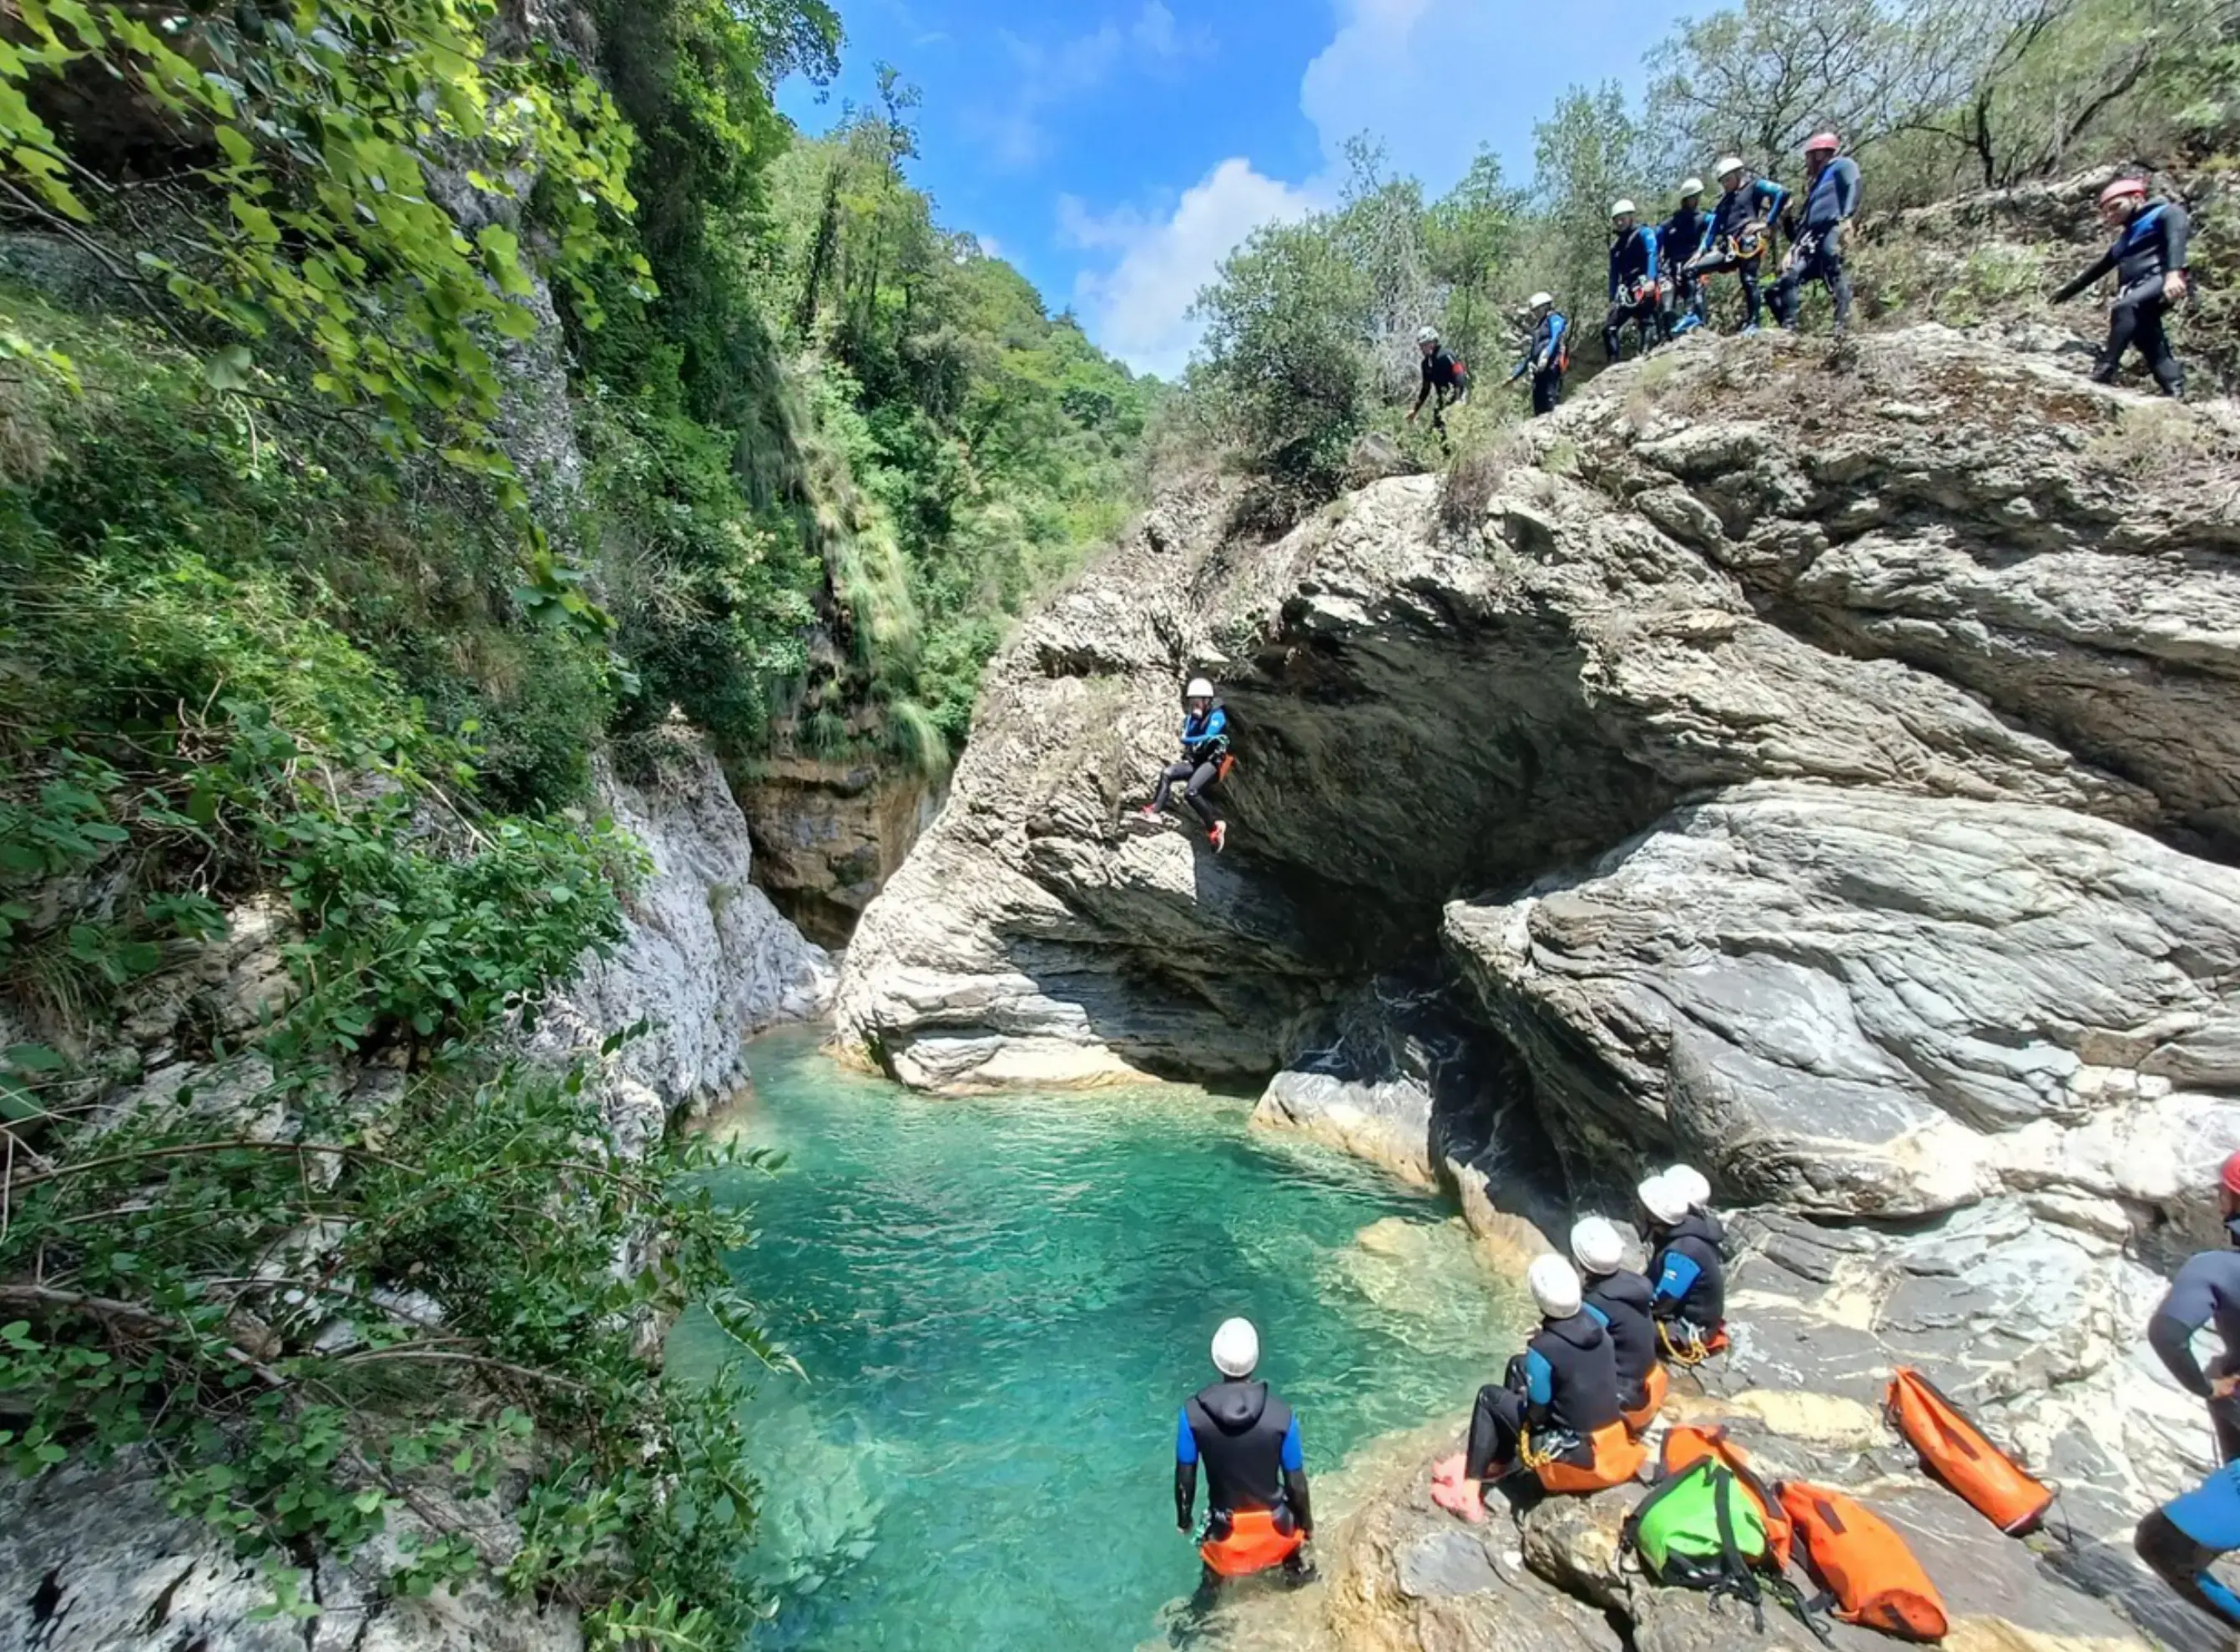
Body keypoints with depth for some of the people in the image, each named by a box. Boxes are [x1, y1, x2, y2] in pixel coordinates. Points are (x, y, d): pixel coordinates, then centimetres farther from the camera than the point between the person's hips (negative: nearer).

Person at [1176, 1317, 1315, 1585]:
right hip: (1272, 1521, 0)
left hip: (1224, 1525, 0)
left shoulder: (1193, 1412, -25)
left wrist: (1183, 1516, 6)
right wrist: (1307, 1522, 5)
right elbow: (1296, 1483, -14)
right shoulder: (1280, 1415, -28)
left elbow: (1184, 1477, -13)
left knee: (1215, 1569, 32)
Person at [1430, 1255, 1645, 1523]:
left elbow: (1537, 1415, -13)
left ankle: (1470, 1489, 10)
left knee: (1490, 1397, 11)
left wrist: (1524, 1399, 7)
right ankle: (1500, 1461, 31)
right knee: (1519, 1365, 18)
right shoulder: (1597, 1325, -9)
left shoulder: (1543, 1349, -25)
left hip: (1578, 1453, -6)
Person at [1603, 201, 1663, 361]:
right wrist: (1612, 299, 16)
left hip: (1644, 286, -6)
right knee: (1608, 328, -5)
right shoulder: (1615, 245, 22)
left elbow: (1652, 255, -11)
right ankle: (1614, 364, -6)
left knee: (1647, 322, -16)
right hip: (1625, 291, 6)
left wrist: (1651, 280, -26)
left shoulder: (1644, 233, 4)